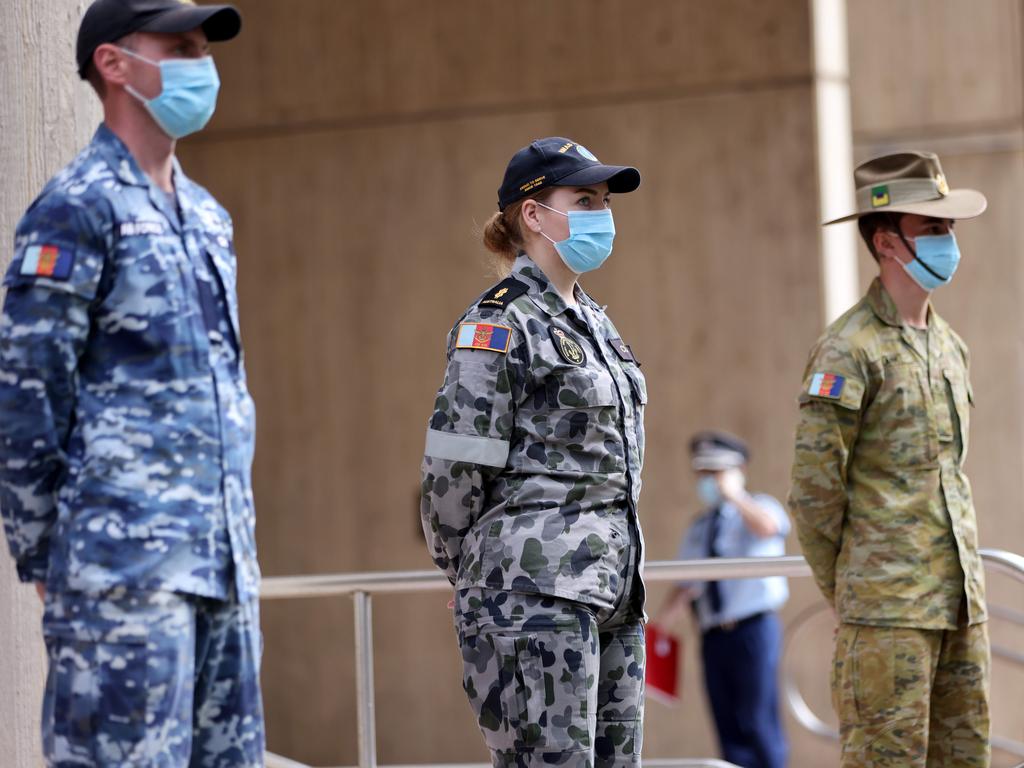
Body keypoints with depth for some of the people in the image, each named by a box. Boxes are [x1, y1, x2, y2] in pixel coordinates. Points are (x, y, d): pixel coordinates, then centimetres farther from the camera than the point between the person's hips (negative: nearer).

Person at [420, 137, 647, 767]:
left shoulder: (593, 320, 18)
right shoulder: (500, 324, -9)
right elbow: (456, 467, -10)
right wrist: (473, 579, 1)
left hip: (611, 588, 9)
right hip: (536, 590, -9)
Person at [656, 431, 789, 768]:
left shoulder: (758, 507, 2)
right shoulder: (698, 528, 20)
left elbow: (768, 526, -24)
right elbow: (685, 582, 21)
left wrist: (733, 495, -18)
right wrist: (669, 610, 4)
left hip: (753, 628, -6)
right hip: (712, 635, 6)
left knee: (756, 722, -11)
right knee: (728, 728, 3)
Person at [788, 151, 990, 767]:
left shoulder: (950, 346, 16)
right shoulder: (850, 350, -9)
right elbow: (814, 486, -10)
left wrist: (962, 584, 17)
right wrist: (843, 590, -3)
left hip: (962, 601, 8)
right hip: (888, 610, -8)